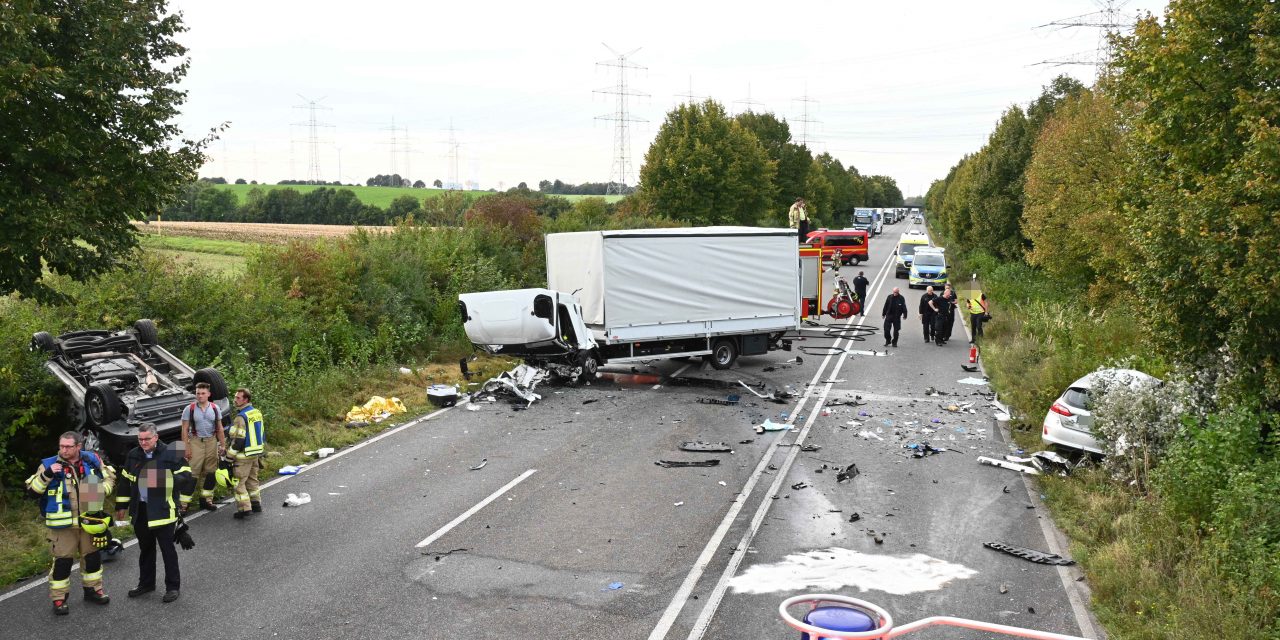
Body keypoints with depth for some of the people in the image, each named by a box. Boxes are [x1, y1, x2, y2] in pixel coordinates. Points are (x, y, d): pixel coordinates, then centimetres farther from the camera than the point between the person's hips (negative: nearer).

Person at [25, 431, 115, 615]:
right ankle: (59, 598, 10)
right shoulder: (49, 464, -7)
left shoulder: (92, 460, 0)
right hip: (62, 524, -3)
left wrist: (101, 491, -4)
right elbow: (32, 488, -9)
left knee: (93, 556, 15)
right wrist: (47, 474, -25)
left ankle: (92, 589, 32)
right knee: (62, 560, -1)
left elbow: (109, 475, 14)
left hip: (90, 520, 3)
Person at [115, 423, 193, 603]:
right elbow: (125, 481, 16)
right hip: (140, 511, 6)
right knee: (145, 548, 18)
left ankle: (173, 586, 10)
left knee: (167, 548, 1)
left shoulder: (170, 454, -10)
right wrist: (121, 506, 17)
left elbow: (185, 477, -6)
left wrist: (181, 502, -8)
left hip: (163, 511, -5)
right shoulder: (133, 456, 7)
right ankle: (146, 583, 32)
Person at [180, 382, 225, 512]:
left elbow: (219, 429, 10)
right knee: (192, 473, -9)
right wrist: (186, 447, -9)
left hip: (211, 442, 4)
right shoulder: (189, 409, -3)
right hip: (195, 442, -4)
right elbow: (185, 430, -2)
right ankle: (184, 503, -8)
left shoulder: (215, 409, 6)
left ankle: (206, 500, 19)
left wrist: (223, 445, 6)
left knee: (210, 472, 8)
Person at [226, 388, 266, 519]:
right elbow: (262, 434, 17)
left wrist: (229, 455, -14)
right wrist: (261, 451, 24)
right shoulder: (257, 413, 9)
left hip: (244, 456, -9)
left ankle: (244, 508, -5)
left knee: (239, 482, -2)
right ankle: (256, 504, 24)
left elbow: (238, 440, -21)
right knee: (252, 480, 19)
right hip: (256, 454, 9)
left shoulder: (241, 417, -19)